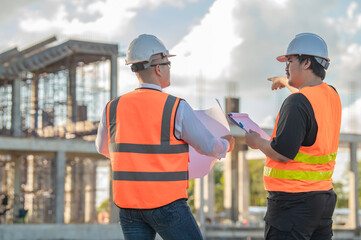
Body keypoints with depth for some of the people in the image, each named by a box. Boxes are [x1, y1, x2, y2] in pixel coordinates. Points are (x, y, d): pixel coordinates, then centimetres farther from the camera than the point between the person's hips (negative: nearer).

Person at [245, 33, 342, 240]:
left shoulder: (298, 101, -18)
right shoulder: (332, 96, 9)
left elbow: (283, 153, -22)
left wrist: (257, 142, -4)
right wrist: (287, 83, 50)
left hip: (293, 200, -9)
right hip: (325, 195, 9)